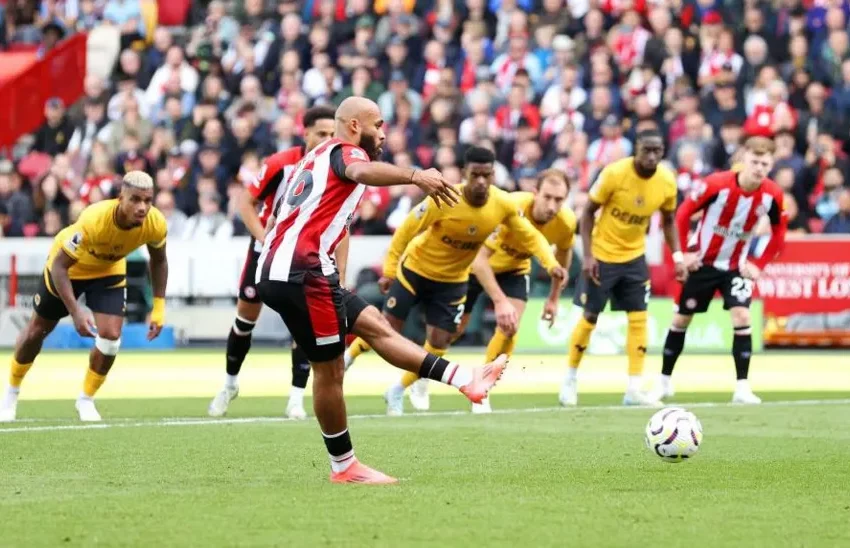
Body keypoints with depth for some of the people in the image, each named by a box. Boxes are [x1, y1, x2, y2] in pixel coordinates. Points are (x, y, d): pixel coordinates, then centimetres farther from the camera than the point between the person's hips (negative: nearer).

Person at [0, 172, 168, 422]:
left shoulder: (155, 224, -29)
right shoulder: (94, 220, -43)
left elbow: (159, 261, -6)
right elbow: (59, 266, -37)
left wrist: (159, 308, -10)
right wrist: (76, 312, -43)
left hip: (110, 271, 3)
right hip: (67, 265, -3)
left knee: (110, 337, -14)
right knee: (37, 331, 12)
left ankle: (86, 400, 11)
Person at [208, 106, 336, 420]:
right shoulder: (280, 164, -21)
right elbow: (247, 202, -11)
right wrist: (265, 239, -22)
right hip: (269, 245, -1)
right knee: (246, 315, 8)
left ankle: (297, 398, -4)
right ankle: (230, 383, 28)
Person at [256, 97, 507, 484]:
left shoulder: (318, 156, 25)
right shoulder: (344, 151, -4)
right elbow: (362, 171, -31)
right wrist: (414, 175, -48)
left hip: (277, 271, 10)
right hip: (301, 272, -10)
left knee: (373, 324, 12)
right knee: (329, 370, -2)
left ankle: (461, 379, 10)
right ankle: (343, 466, 5)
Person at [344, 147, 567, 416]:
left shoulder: (504, 205, -21)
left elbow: (531, 235, -9)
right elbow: (406, 230, -18)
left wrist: (550, 263, -25)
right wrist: (389, 270, -14)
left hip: (453, 281, 3)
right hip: (415, 270, -3)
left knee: (438, 344, 1)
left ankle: (397, 392, 22)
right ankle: (346, 359, 30)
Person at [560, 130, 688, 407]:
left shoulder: (667, 181, -11)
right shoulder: (614, 173, -21)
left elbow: (669, 219, 7)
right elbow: (588, 212, -12)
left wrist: (678, 256, -4)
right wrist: (587, 255, -17)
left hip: (634, 257, 3)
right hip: (602, 255, -3)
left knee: (638, 319, -3)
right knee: (589, 318, 3)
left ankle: (634, 389, 1)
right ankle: (570, 379, 20)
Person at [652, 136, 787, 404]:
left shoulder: (772, 194, -16)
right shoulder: (717, 184, -25)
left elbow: (779, 232, 1)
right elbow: (683, 213, -13)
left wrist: (759, 264, -6)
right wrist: (684, 252, -12)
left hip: (736, 266, 1)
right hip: (702, 262, -1)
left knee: (742, 317, -17)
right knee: (681, 319, 9)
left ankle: (742, 388, -12)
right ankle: (664, 381, 27)